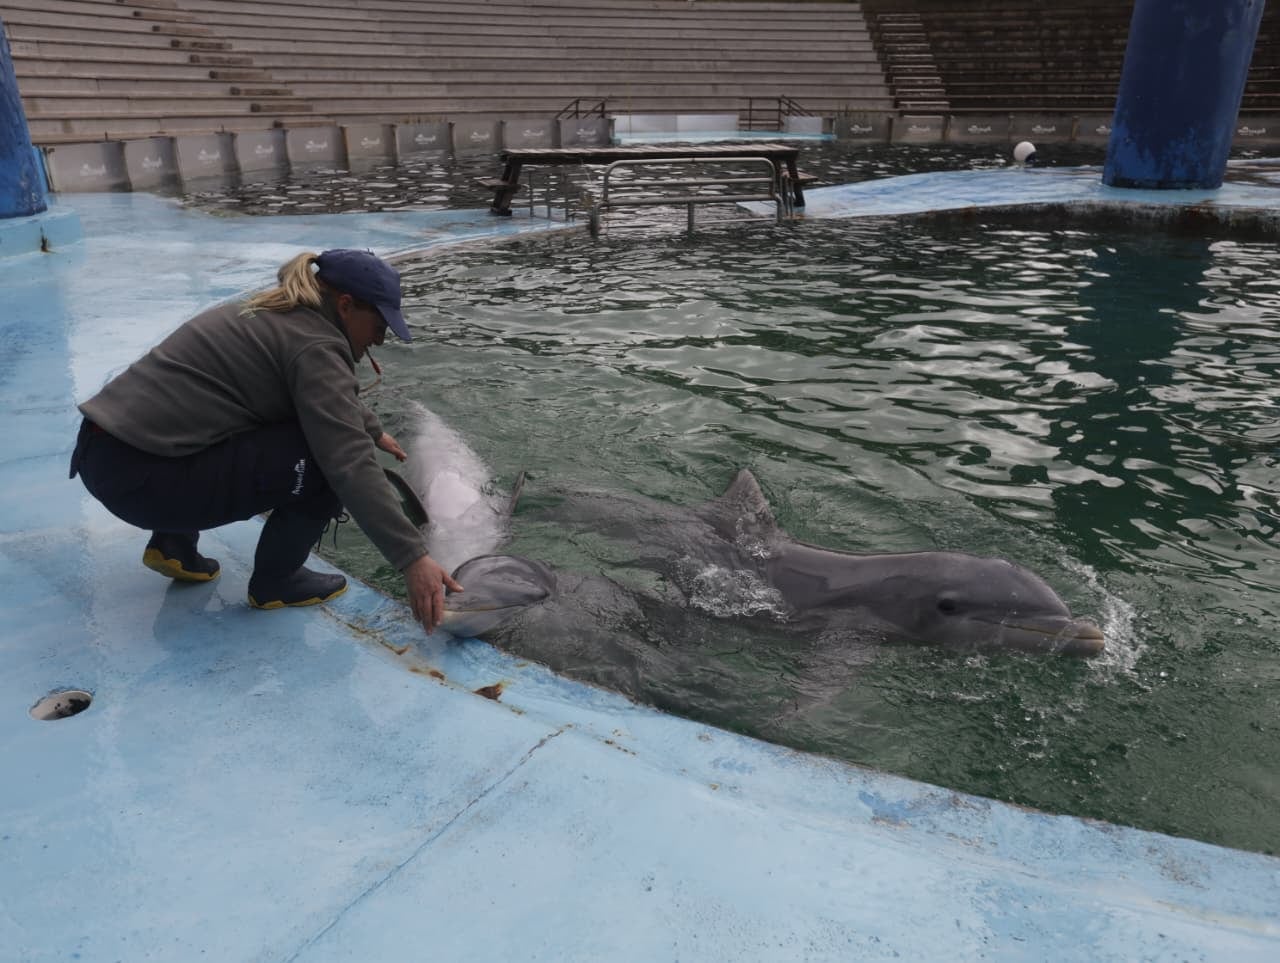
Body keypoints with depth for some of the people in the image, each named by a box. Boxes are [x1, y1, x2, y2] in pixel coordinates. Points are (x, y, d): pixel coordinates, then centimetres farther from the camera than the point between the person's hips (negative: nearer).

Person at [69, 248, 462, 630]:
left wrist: (372, 430, 47)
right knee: (328, 459, -12)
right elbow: (351, 465, -24)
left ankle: (173, 542, 22)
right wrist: (413, 558, -25)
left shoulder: (275, 314, 14)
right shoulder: (314, 345, -15)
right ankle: (275, 580, 6)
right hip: (140, 477, -10)